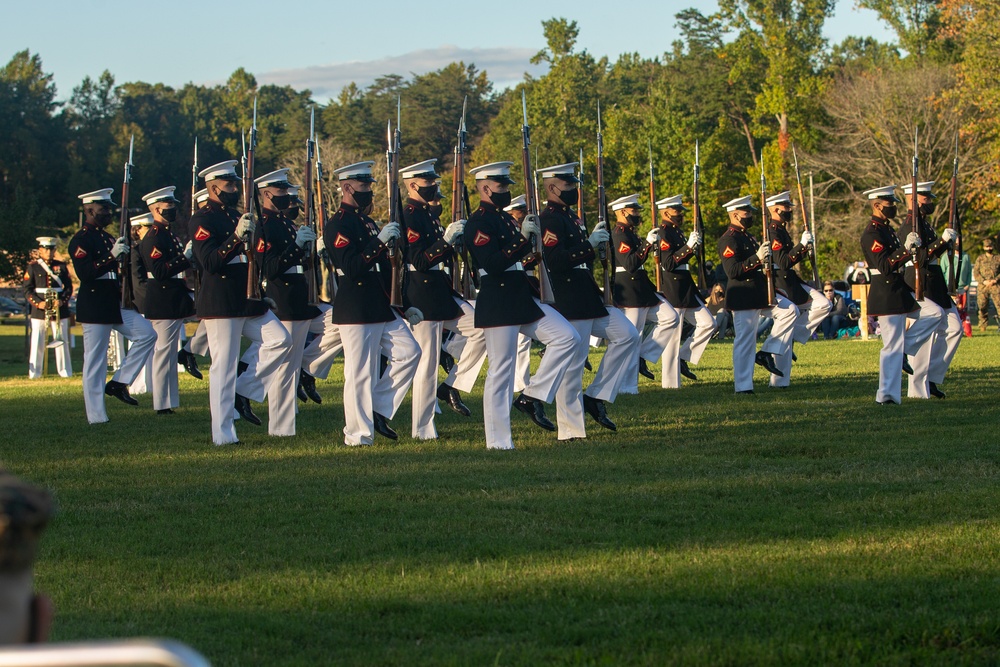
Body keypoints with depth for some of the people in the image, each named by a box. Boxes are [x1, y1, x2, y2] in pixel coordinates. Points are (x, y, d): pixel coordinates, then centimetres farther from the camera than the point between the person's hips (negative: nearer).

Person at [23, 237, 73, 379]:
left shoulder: (61, 267, 8)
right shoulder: (33, 267, 4)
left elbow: (69, 287, 6)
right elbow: (27, 289, 0)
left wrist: (62, 301, -12)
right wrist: (37, 303, -14)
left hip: (59, 309, 1)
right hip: (39, 312, -1)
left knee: (61, 341, 4)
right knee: (37, 342, -3)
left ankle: (65, 371, 9)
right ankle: (34, 373, 1)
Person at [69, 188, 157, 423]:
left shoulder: (107, 238, 17)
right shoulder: (81, 240, -11)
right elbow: (85, 273, -22)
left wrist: (125, 256, 4)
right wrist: (112, 256, -26)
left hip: (116, 305, 9)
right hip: (94, 307, -9)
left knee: (147, 334, -1)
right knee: (95, 360, -4)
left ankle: (119, 383, 5)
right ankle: (96, 417, -1)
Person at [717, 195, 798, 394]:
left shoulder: (747, 237, 18)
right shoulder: (729, 240, -13)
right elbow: (733, 271, -23)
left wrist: (765, 258, 8)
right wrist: (757, 259, -28)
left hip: (760, 293, 9)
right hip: (743, 298, -9)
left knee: (790, 311, 2)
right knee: (745, 340, -7)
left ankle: (767, 353, 5)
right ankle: (743, 386, -3)